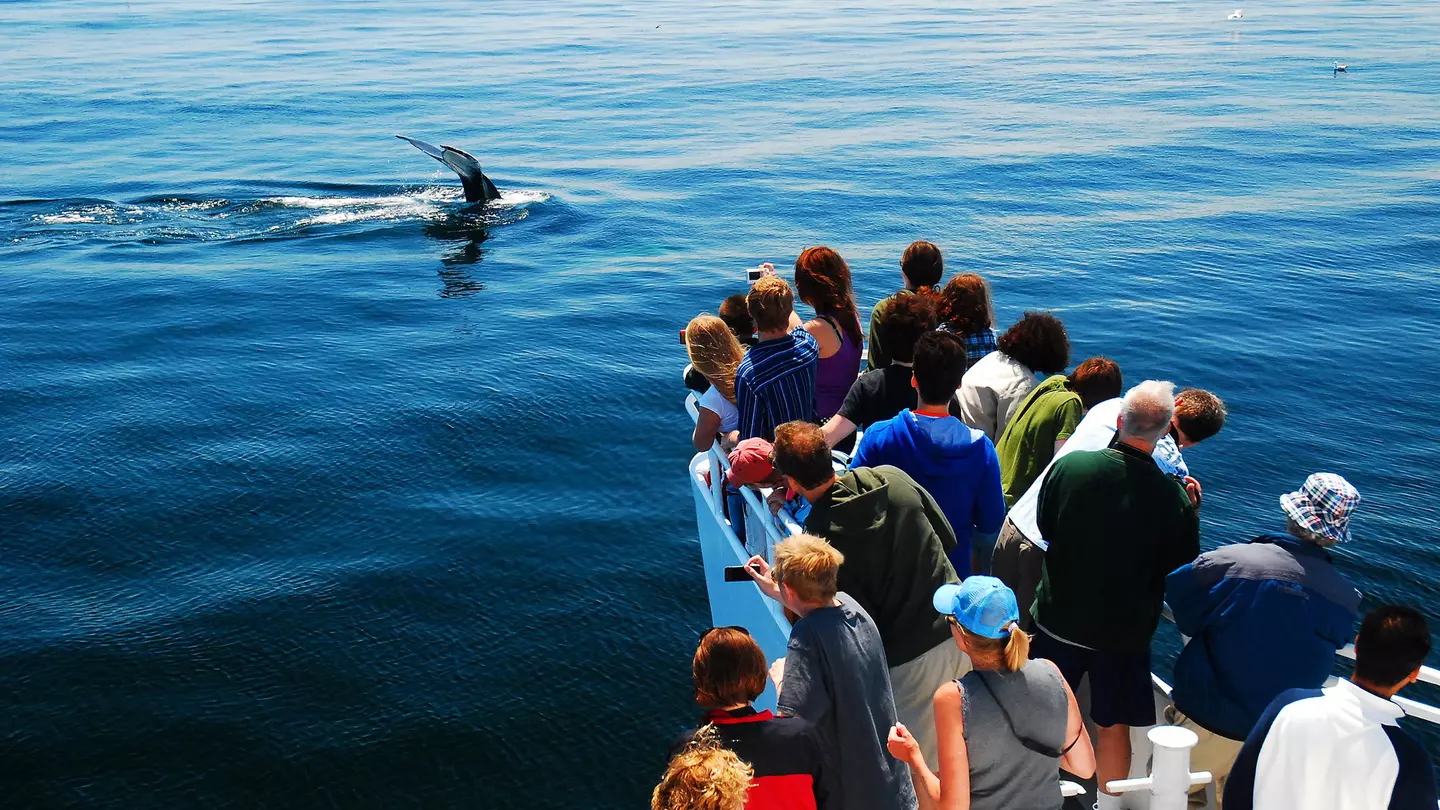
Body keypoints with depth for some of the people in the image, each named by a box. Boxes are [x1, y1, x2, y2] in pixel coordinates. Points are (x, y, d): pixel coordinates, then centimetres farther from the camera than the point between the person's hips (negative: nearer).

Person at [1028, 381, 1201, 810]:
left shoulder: (1070, 466, -17)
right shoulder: (1172, 497, -21)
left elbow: (1046, 527, -2)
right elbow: (1182, 562, -6)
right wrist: (1190, 508, 4)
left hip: (1059, 618, 2)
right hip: (1125, 630, -1)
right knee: (1113, 725, 16)